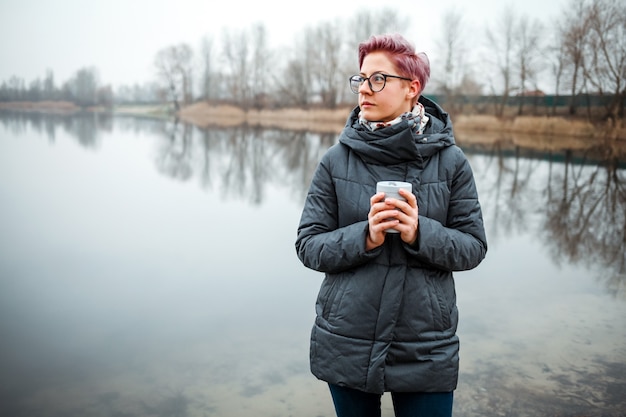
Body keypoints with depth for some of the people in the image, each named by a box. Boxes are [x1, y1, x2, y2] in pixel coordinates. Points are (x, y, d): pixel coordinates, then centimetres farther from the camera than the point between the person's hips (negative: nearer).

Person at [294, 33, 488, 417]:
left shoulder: (450, 161, -4)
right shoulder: (336, 161, -3)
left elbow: (473, 247, -3)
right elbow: (309, 246, -4)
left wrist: (419, 233, -21)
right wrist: (364, 237, -21)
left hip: (426, 347, -1)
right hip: (346, 343, 1)